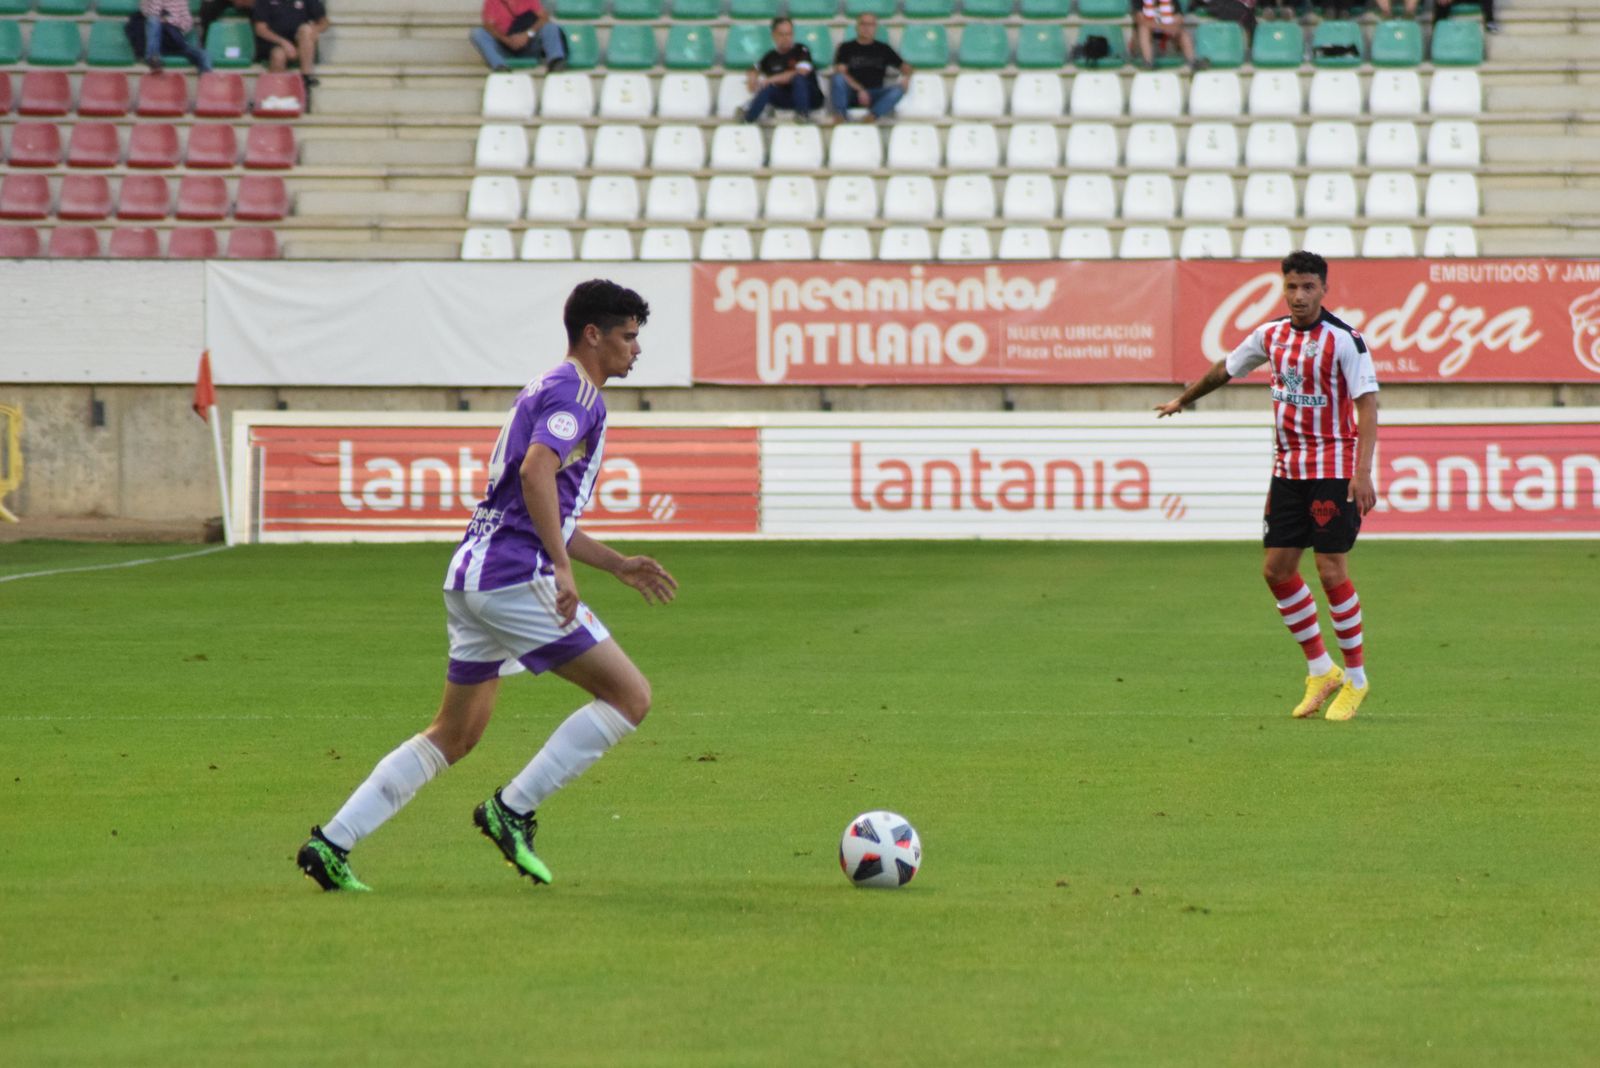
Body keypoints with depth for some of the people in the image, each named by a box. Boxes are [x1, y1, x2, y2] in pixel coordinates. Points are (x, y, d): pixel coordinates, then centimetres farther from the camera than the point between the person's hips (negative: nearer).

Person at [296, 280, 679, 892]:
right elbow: (536, 472, -25)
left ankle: (331, 843, 10)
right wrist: (561, 568, -29)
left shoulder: (551, 391, 26)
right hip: (514, 577, -10)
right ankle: (513, 809, -7)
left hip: (473, 577, 10)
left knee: (455, 735, 16)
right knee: (630, 696, -7)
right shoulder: (574, 393, -6)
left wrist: (619, 566, 30)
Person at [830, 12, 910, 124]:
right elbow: (840, 71, -5)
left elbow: (904, 66, 16)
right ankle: (839, 118, -39)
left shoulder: (883, 49, 16)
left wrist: (906, 76, -9)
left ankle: (871, 117, -44)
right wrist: (860, 89, -18)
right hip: (851, 94, -1)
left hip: (874, 96, 2)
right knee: (838, 77, -31)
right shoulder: (847, 48, 9)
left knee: (898, 90, -26)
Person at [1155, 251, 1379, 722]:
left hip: (1334, 469, -6)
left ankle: (1355, 678, 4)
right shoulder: (1271, 335, 6)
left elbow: (1367, 405, -17)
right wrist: (1184, 399, 39)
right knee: (1277, 569, 3)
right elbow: (1225, 368, 24)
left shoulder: (1344, 341, -13)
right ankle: (1320, 670, 16)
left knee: (1331, 571, -9)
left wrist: (1363, 472, -26)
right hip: (1288, 467, 6)